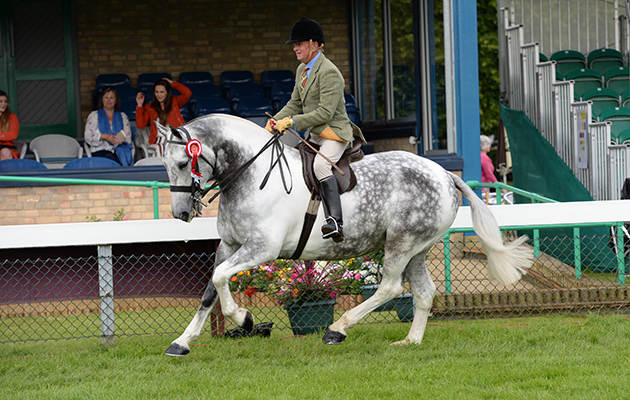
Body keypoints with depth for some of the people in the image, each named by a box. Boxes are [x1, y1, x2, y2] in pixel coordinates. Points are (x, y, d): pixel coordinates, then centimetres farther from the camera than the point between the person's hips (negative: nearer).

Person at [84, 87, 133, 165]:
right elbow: (88, 137, 5)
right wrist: (105, 136, -12)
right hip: (101, 151, -2)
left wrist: (122, 139, -11)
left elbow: (128, 138, 15)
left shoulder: (123, 117, 24)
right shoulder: (94, 115, 18)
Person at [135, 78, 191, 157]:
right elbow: (140, 125, 12)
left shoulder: (174, 102, 20)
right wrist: (140, 105, 11)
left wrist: (172, 83, 13)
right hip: (158, 140, 0)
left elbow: (187, 93, 3)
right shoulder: (149, 107, 22)